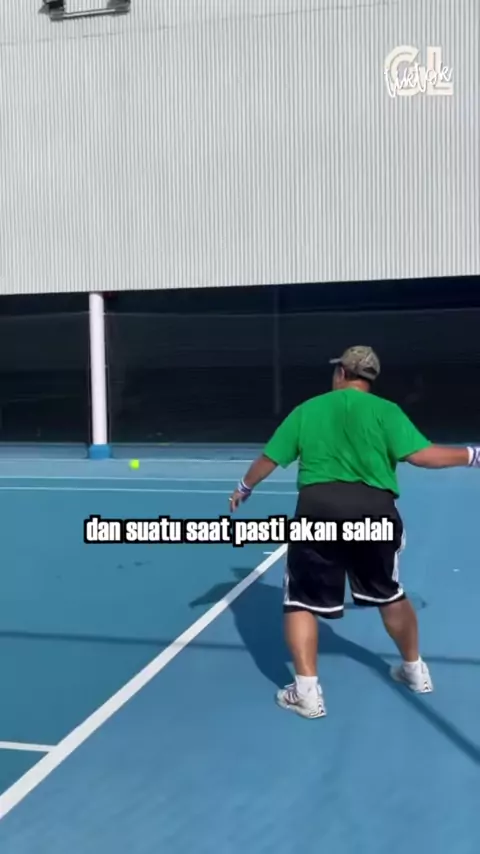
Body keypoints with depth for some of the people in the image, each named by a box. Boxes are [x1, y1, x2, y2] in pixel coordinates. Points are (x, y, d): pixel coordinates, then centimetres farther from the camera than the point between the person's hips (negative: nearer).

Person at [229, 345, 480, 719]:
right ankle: (415, 670, 39)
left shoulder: (307, 409, 10)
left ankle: (307, 691, 4)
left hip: (319, 508, -1)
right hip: (375, 509, 1)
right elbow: (420, 454, -8)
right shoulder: (386, 410, 4)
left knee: (302, 601, 9)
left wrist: (244, 488, 31)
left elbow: (269, 458, 14)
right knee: (390, 594, 23)